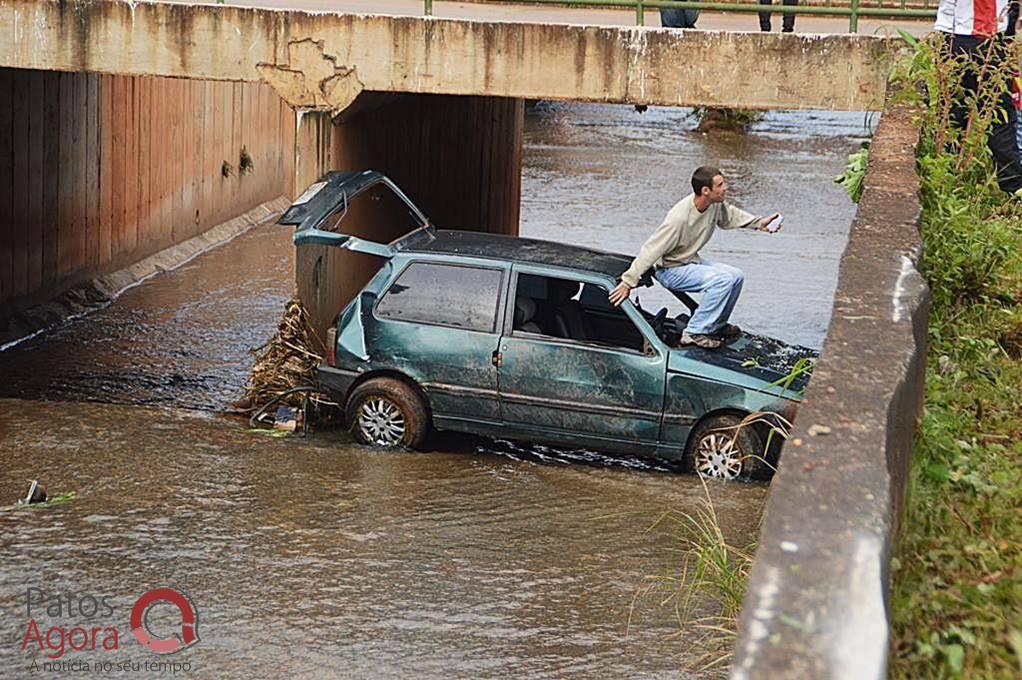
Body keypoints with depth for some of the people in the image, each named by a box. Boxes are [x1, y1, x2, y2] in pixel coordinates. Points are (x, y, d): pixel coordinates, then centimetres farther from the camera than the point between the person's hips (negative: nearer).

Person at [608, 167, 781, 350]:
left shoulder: (715, 205, -9)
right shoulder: (679, 218, -33)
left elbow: (730, 215, 18)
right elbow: (651, 250, -28)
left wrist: (759, 223, 11)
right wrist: (628, 282, -27)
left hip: (692, 261, 9)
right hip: (671, 271, -9)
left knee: (736, 276, 6)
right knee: (723, 280, -25)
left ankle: (716, 326, 19)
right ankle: (695, 333, -19)